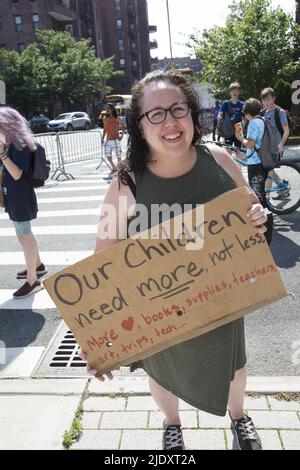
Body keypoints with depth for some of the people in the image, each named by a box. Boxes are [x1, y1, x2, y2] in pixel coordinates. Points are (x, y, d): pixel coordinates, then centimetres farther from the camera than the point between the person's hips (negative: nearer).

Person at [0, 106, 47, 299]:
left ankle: (32, 281, 7)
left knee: (24, 236, -3)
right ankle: (37, 265, 40)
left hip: (21, 198, -10)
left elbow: (17, 174, -27)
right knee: (25, 233, 21)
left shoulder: (19, 146, -18)